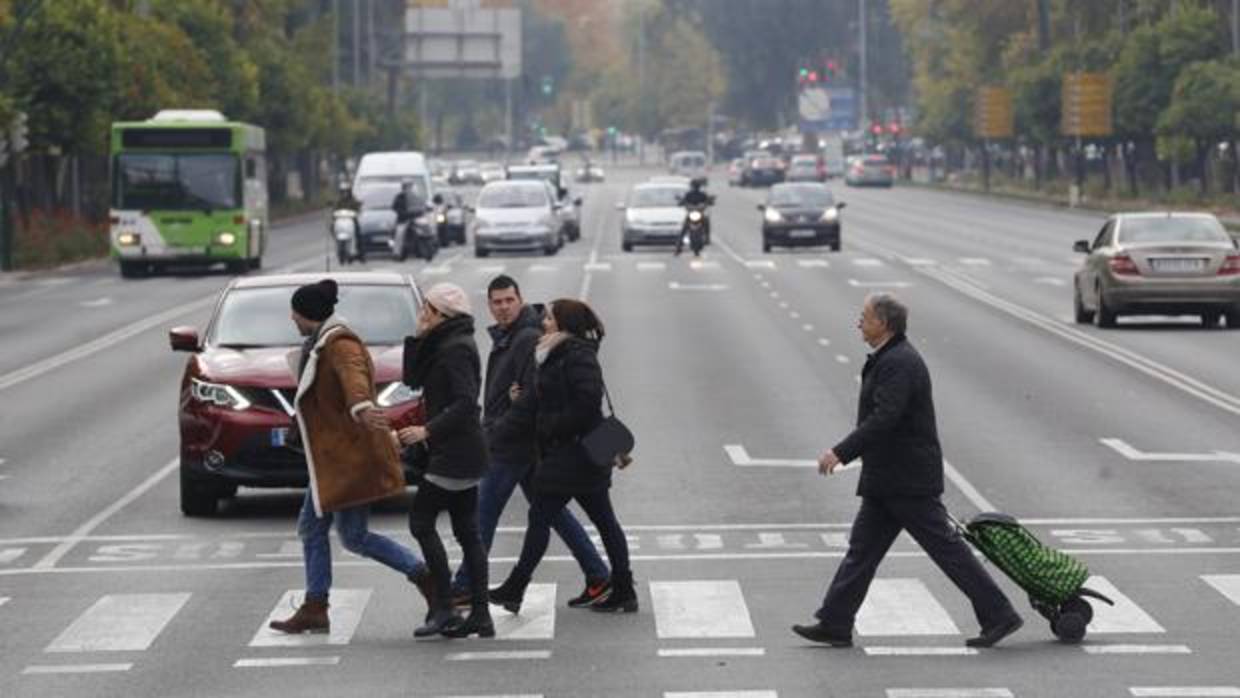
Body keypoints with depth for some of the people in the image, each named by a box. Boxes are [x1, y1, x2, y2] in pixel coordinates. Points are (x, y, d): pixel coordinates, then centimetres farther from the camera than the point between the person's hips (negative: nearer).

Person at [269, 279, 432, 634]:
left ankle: (425, 576, -1)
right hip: (334, 458, 10)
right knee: (311, 529, 11)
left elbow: (353, 374, -40)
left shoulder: (339, 344, -17)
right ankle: (314, 608, 13)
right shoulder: (323, 342, 15)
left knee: (354, 536, -7)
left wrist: (361, 406, -59)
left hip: (350, 456, -10)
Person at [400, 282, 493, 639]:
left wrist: (428, 430, -23)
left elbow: (465, 402, -22)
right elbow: (413, 379, 16)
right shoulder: (440, 345, 15)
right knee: (467, 531, 8)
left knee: (421, 520, -8)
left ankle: (443, 607, -9)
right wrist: (418, 338, 6)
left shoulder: (456, 349, -15)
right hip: (463, 454, 10)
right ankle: (480, 615, 8)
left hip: (455, 453, -10)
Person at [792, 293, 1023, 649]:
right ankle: (835, 625, 11)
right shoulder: (889, 359, 14)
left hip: (908, 482, -10)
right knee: (862, 549, 9)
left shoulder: (899, 364, -19)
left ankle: (999, 615, 1)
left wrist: (841, 453, -29)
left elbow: (884, 419, -28)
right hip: (886, 481, 10)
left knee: (946, 546, -5)